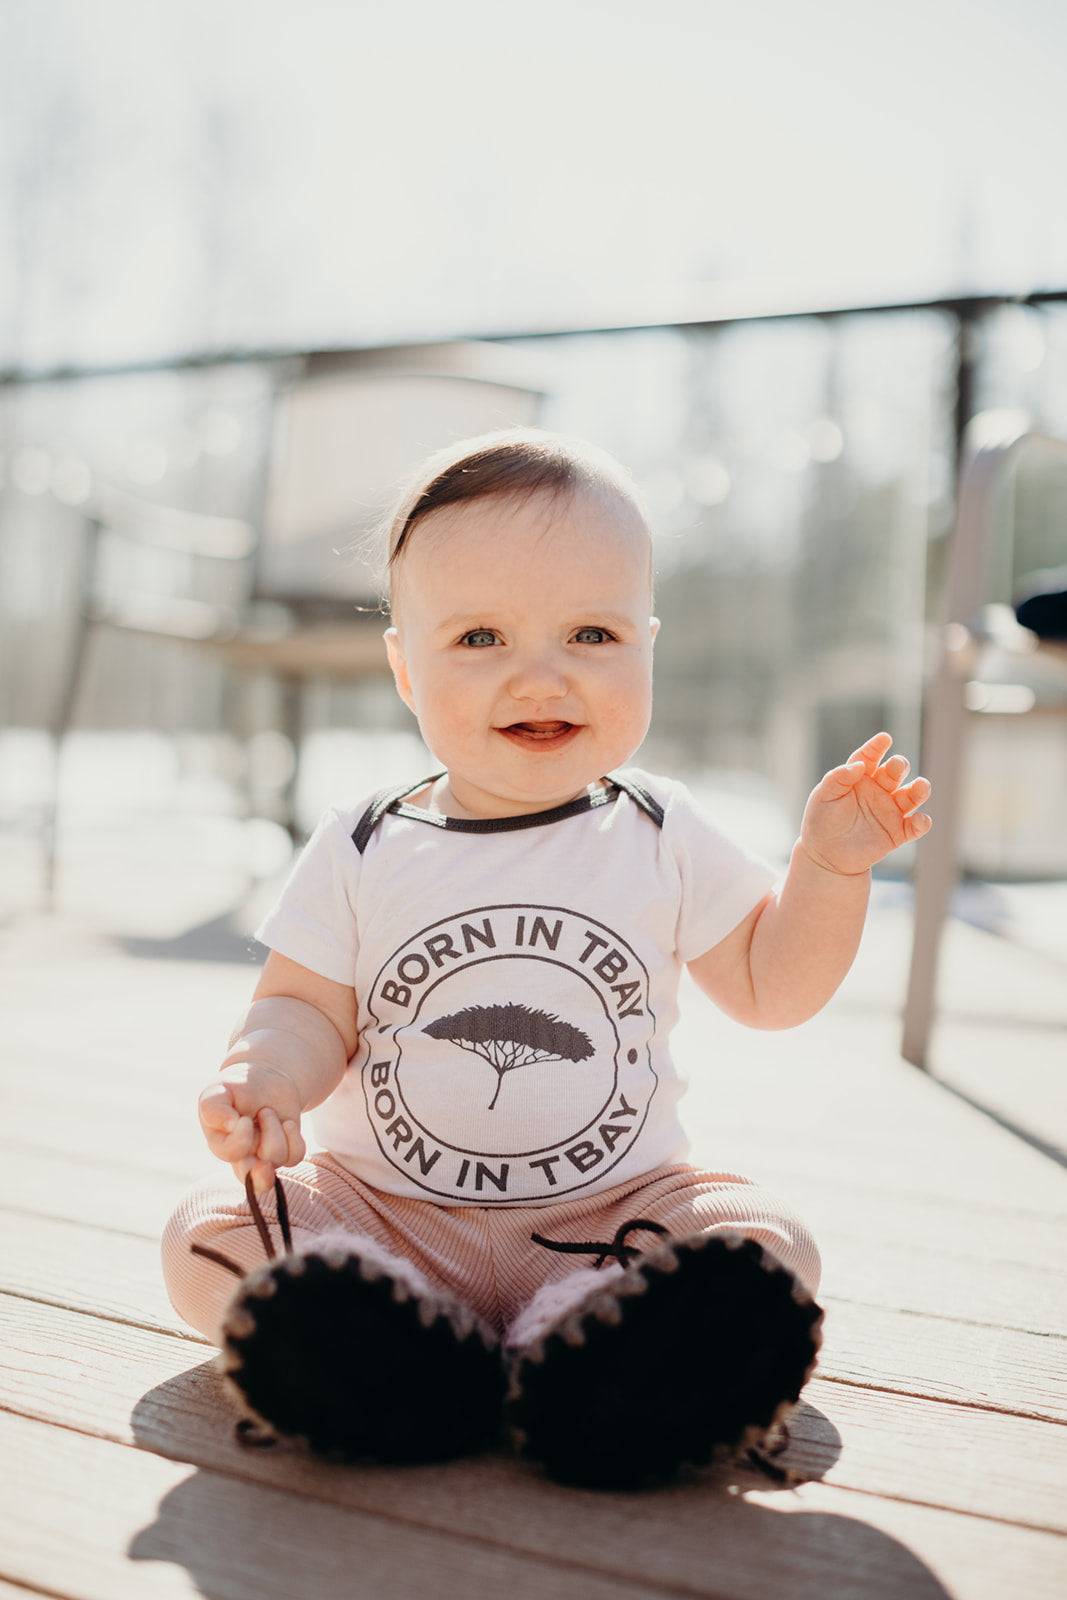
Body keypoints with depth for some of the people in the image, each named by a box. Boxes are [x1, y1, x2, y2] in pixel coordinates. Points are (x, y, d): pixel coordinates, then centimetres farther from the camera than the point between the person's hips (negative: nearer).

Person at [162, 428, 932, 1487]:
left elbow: (769, 987, 9)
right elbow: (306, 1010, 0)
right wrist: (263, 1078, -23)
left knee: (766, 1247, -23)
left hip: (610, 1208, 0)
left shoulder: (663, 838, 1)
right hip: (384, 1209, 1)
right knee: (208, 1234, -19)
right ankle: (399, 1359, -37)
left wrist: (830, 864, -5)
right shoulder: (361, 853, -2)